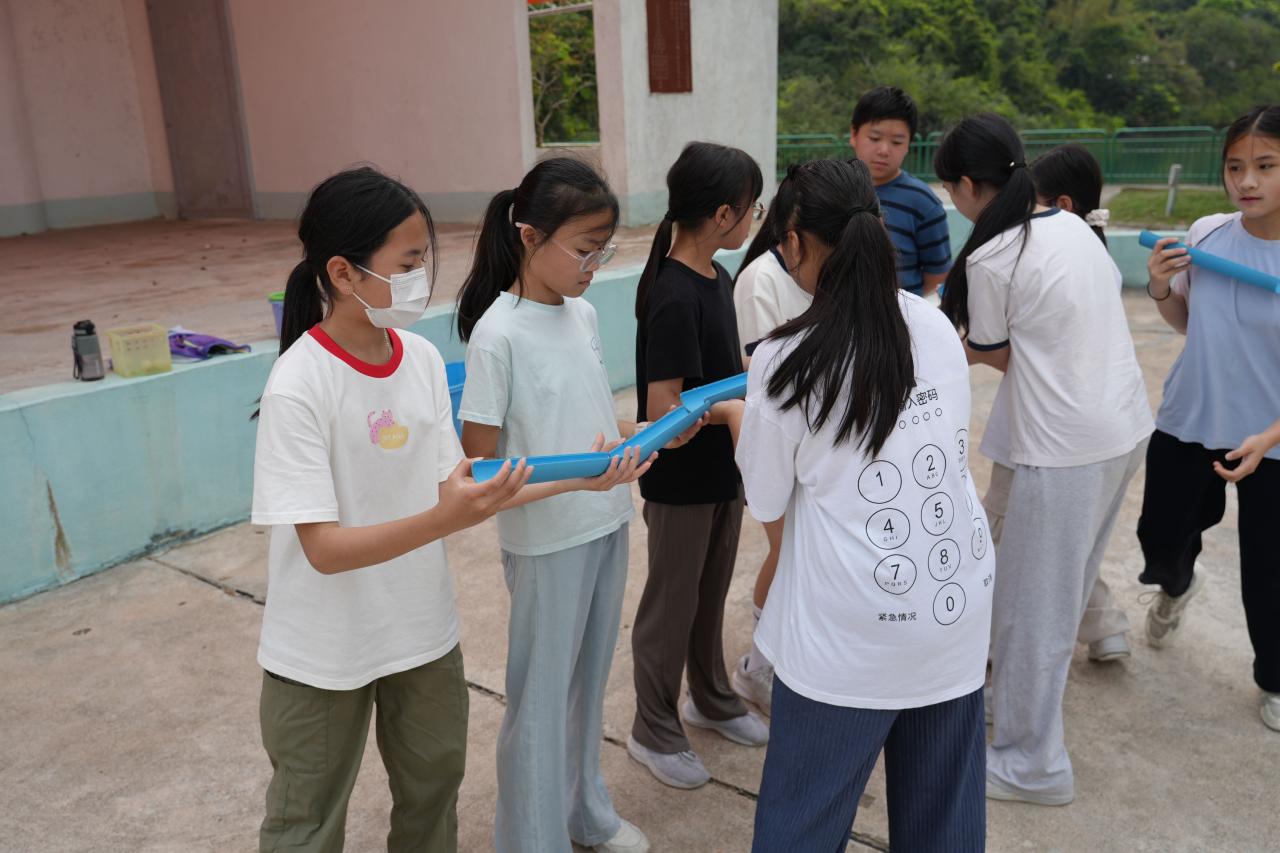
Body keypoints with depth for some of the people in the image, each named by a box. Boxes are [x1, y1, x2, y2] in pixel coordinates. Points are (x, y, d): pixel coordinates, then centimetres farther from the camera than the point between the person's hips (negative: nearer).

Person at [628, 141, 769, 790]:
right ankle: (654, 732, 29)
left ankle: (710, 699, 44)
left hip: (721, 470, 8)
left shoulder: (715, 278, 3)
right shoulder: (673, 299, -25)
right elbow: (663, 408, -26)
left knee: (711, 592, 23)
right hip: (680, 481, -8)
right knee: (672, 604, 9)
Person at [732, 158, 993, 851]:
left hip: (853, 628, -5)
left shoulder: (787, 359, -14)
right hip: (958, 603, 5)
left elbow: (766, 501, -4)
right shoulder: (937, 326, 0)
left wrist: (739, 418, 14)